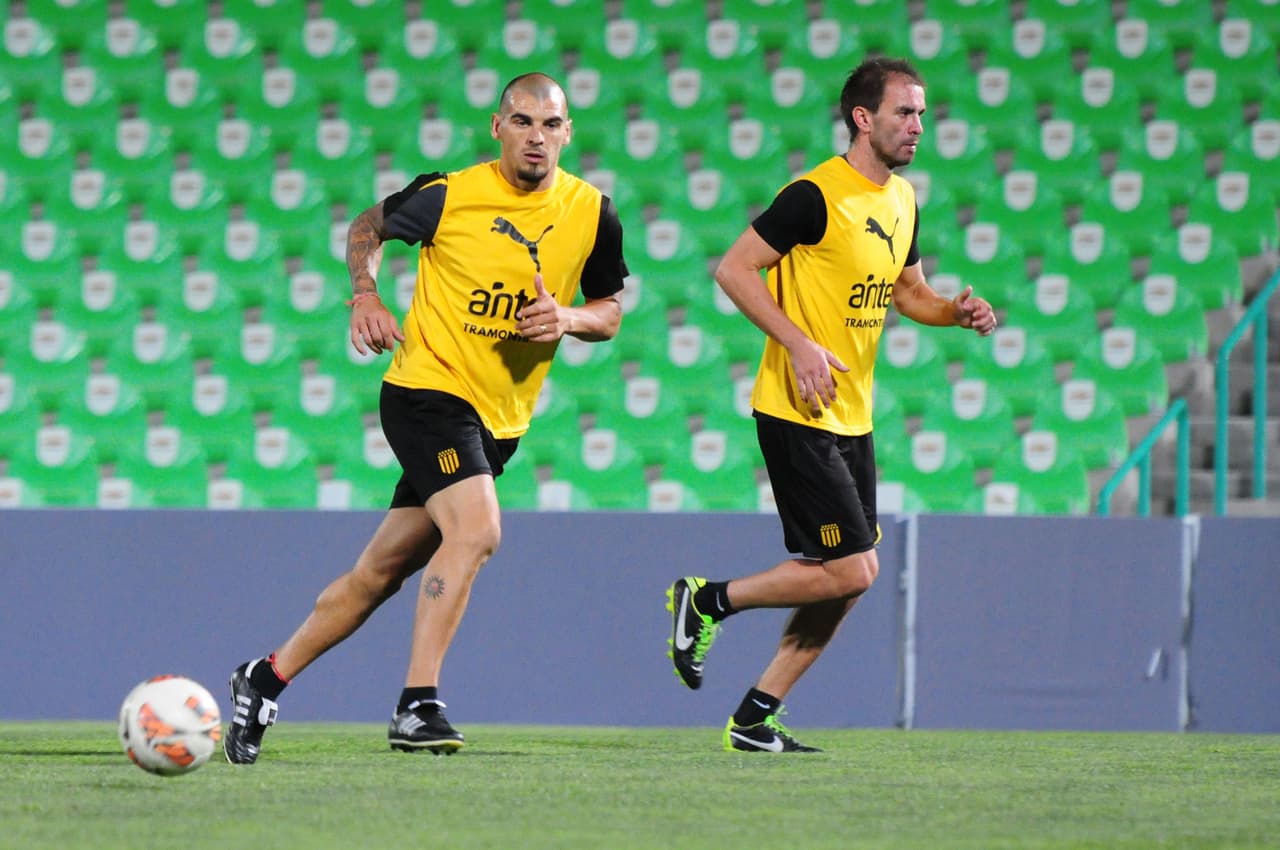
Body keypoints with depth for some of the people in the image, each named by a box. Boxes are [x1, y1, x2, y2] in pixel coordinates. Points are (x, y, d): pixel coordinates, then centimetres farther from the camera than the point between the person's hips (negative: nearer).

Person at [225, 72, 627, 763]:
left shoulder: (591, 214, 2)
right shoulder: (450, 195, -8)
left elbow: (609, 311, 13)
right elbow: (368, 226, 11)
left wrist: (569, 318, -9)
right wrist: (365, 296, -6)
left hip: (500, 420, 5)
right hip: (428, 388, -5)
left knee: (383, 570, 8)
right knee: (476, 529, -27)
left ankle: (266, 679, 22)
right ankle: (417, 704, -24)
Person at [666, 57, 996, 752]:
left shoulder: (902, 201, 12)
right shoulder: (816, 195, -15)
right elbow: (734, 269, -14)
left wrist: (957, 312, 5)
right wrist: (800, 344, -21)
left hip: (852, 418, 9)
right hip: (797, 414, -9)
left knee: (847, 579, 6)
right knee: (853, 570, -13)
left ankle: (755, 718, 13)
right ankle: (706, 602, 4)